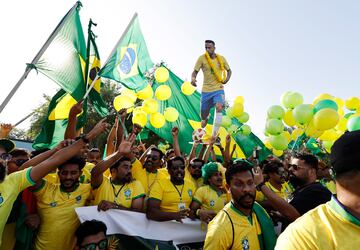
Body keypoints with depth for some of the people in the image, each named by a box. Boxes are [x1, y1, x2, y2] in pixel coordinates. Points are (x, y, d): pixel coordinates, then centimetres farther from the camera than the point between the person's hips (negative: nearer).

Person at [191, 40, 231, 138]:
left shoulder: (221, 58, 2)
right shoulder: (202, 58, -4)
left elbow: (228, 70, 16)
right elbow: (195, 71, -5)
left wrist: (227, 79, -4)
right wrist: (193, 78, -28)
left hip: (218, 89, 0)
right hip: (206, 90, 0)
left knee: (219, 108, -26)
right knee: (203, 115, 4)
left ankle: (214, 135, -21)